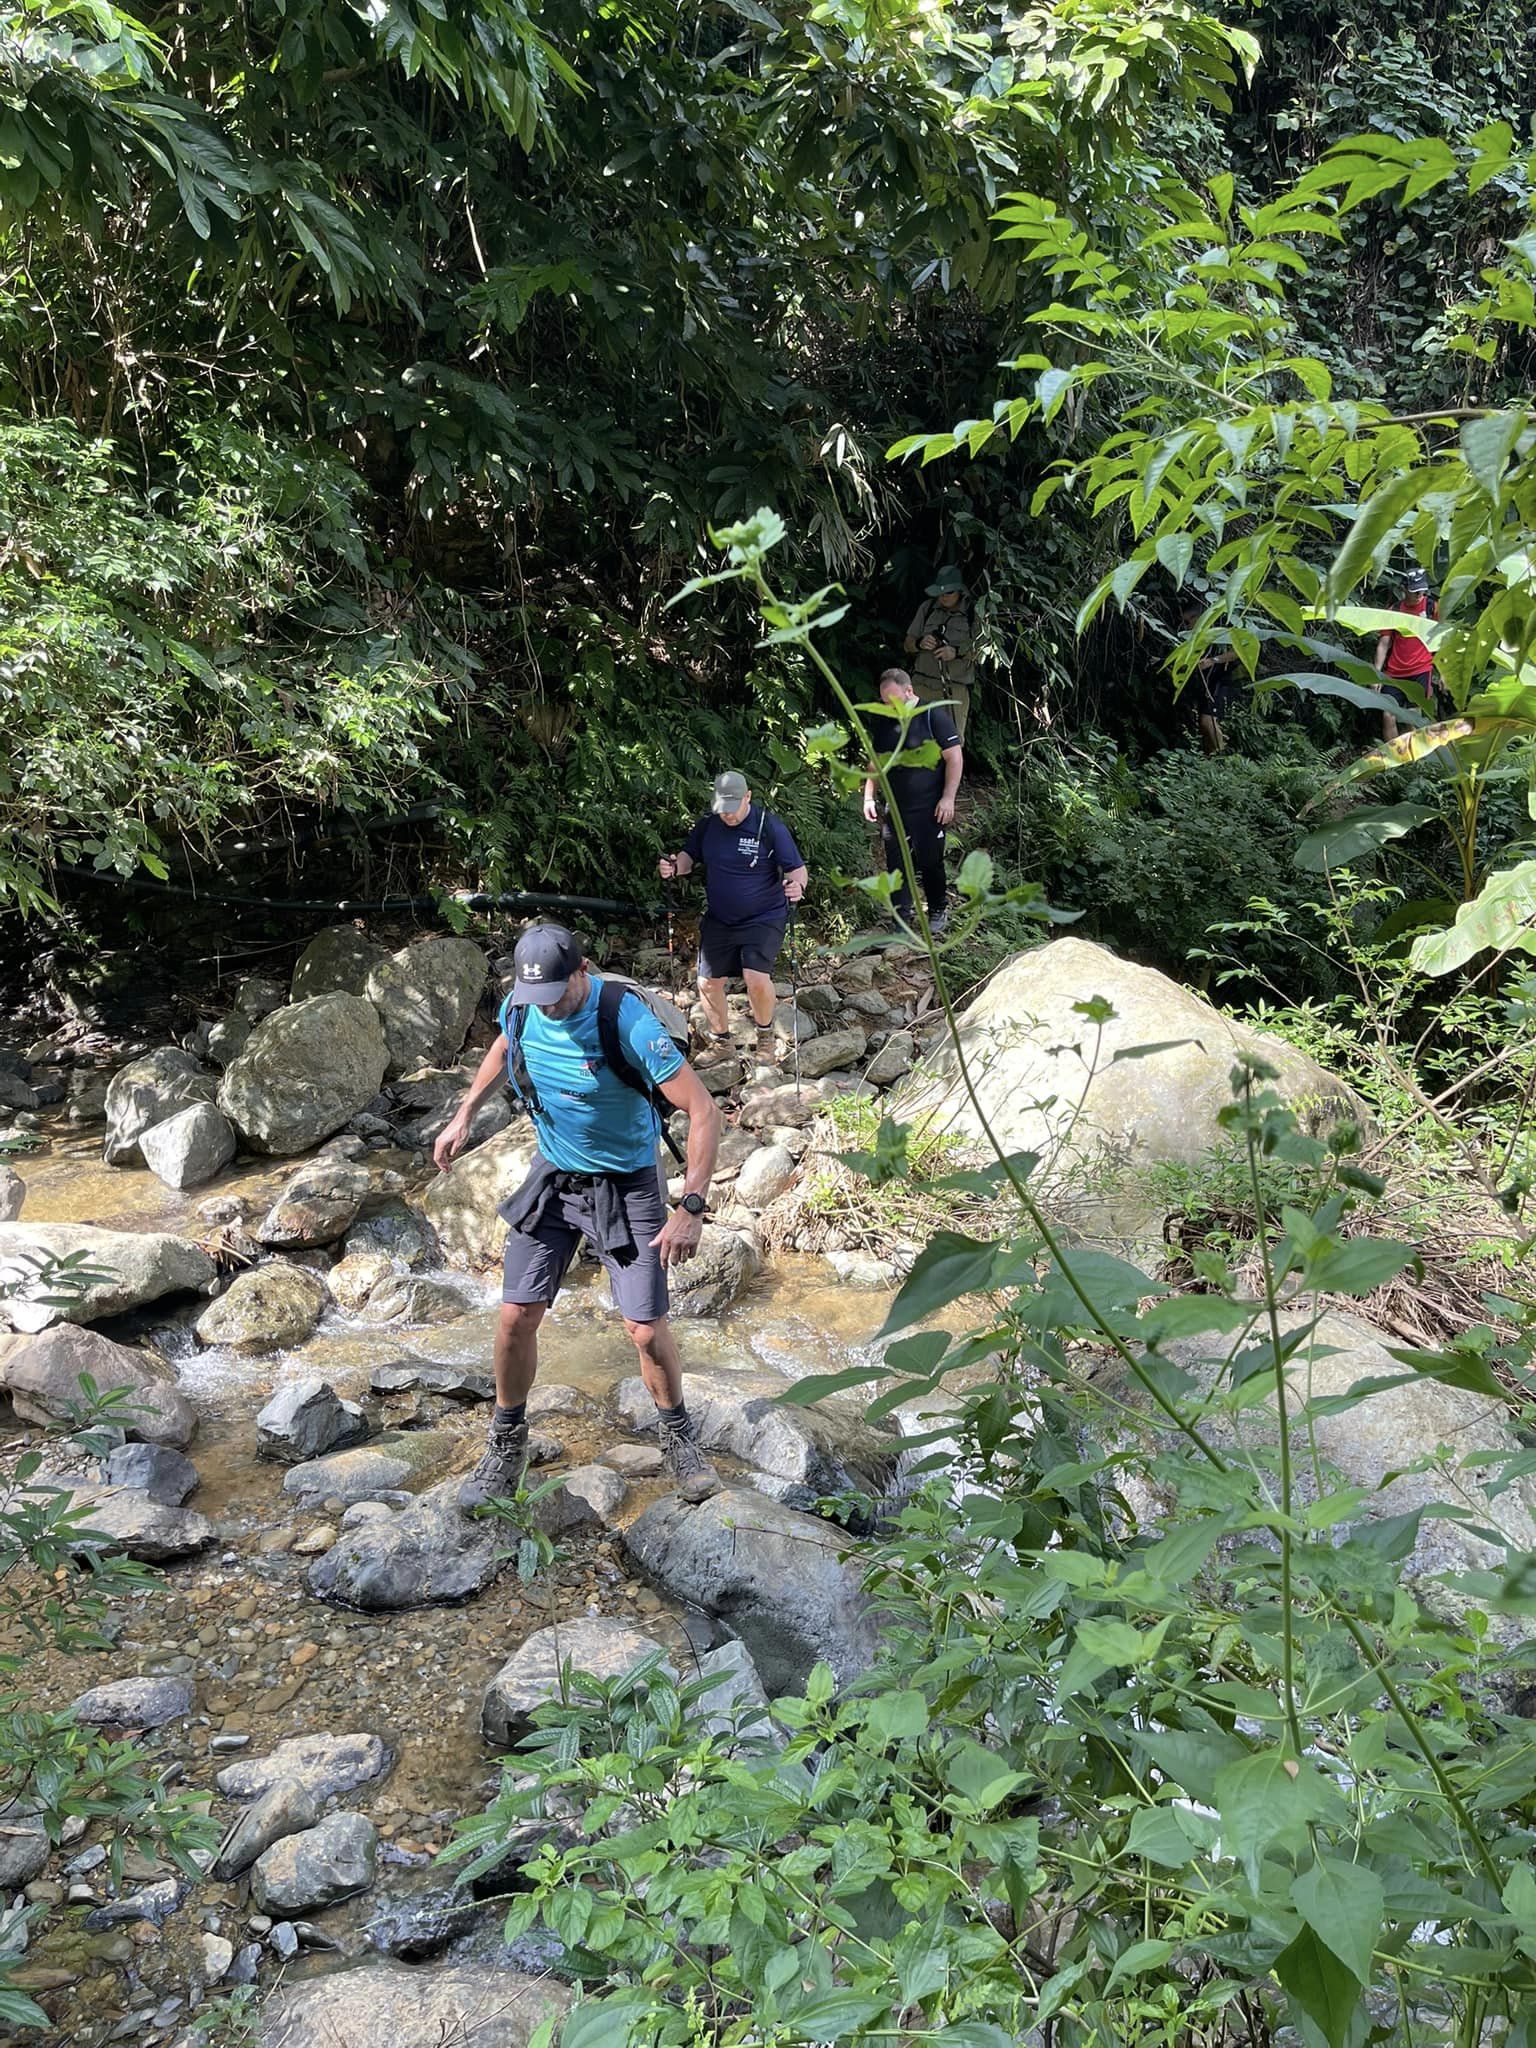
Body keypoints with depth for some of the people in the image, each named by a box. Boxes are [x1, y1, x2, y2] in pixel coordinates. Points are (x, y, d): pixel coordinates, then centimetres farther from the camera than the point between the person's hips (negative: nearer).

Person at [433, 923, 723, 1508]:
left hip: (626, 1188, -4)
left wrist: (691, 1209, -29)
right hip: (552, 1176, 4)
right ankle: (507, 1443, 24)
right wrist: (464, 1115, 12)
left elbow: (704, 1111, -27)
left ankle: (678, 1437, 24)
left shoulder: (629, 1023, -28)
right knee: (516, 1317, 1)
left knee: (647, 1330, -5)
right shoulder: (521, 1008, -10)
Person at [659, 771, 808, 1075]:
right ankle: (720, 1040, 31)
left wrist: (798, 885, -36)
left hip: (763, 918, -5)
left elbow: (796, 868, -13)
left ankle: (765, 1033, 8)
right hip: (718, 919, 5)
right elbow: (689, 856, 10)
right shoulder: (708, 824, -2)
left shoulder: (770, 826, -15)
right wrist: (675, 866, -14)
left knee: (757, 978, -22)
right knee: (708, 982, 5)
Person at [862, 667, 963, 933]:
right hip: (893, 810, 5)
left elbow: (954, 757, -10)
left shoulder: (933, 715, -10)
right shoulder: (881, 721, 7)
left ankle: (937, 911, 28)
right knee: (896, 867, 4)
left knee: (930, 862, 6)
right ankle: (901, 924, 14)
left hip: (928, 810, -5)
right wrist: (869, 797, 7)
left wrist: (948, 797, -14)